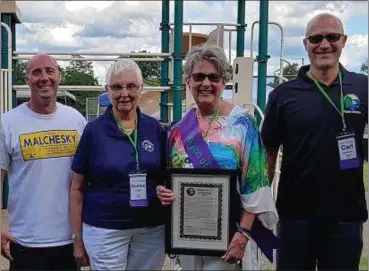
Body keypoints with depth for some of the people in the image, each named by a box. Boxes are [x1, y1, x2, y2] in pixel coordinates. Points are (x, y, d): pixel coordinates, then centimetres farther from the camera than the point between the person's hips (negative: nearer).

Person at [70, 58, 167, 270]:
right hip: (104, 229, -2)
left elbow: (167, 177, 11)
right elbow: (77, 188, 0)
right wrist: (78, 236, 0)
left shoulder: (155, 128, 1)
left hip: (152, 229, 3)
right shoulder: (93, 131, -5)